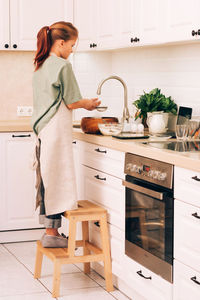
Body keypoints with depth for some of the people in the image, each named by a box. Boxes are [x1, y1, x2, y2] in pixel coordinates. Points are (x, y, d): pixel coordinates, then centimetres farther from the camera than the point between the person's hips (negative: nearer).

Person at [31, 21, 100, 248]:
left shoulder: (41, 66, 14)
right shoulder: (63, 66, -12)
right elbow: (71, 103, -10)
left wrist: (82, 102, 22)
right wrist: (87, 104, 9)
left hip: (43, 130, 9)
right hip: (57, 130, -9)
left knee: (47, 179, 11)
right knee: (56, 178, -3)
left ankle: (50, 232, 17)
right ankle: (52, 234, 1)